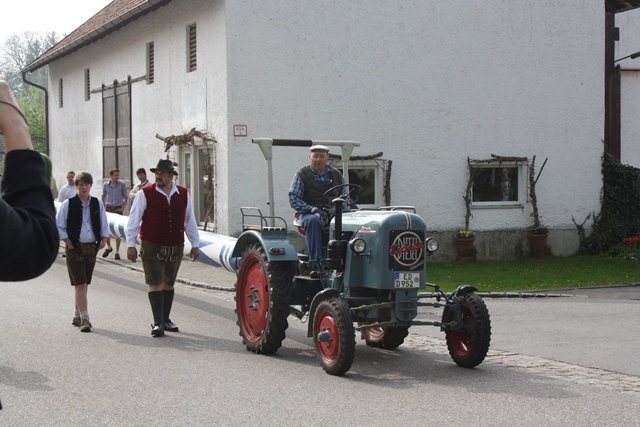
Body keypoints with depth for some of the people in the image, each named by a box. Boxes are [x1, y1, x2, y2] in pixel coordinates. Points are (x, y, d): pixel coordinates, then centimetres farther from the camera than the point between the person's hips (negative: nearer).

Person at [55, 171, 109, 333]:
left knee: (85, 284, 12)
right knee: (80, 284, -9)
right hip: (75, 248, -4)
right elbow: (58, 225, -1)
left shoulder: (98, 203, 6)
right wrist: (67, 241, -9)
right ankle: (84, 319, -9)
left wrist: (104, 238, 2)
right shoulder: (68, 204, -5)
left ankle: (77, 316, 26)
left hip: (92, 247, 4)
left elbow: (104, 224, 16)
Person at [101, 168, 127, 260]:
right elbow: (103, 197, 15)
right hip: (108, 208, 2)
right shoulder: (106, 185, 3)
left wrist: (122, 207, -5)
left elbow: (125, 197, 5)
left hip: (118, 208, -2)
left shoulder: (122, 185, -2)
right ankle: (109, 247, 29)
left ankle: (117, 252, 6)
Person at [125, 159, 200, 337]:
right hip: (152, 247, -3)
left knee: (169, 284, 13)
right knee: (155, 284, -5)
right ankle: (157, 323, -2)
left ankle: (165, 319, 24)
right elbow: (133, 220, -3)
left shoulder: (183, 194, 5)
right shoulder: (145, 194, -5)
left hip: (175, 247, 4)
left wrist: (195, 244, 12)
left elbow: (190, 221, 12)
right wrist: (131, 244, -7)